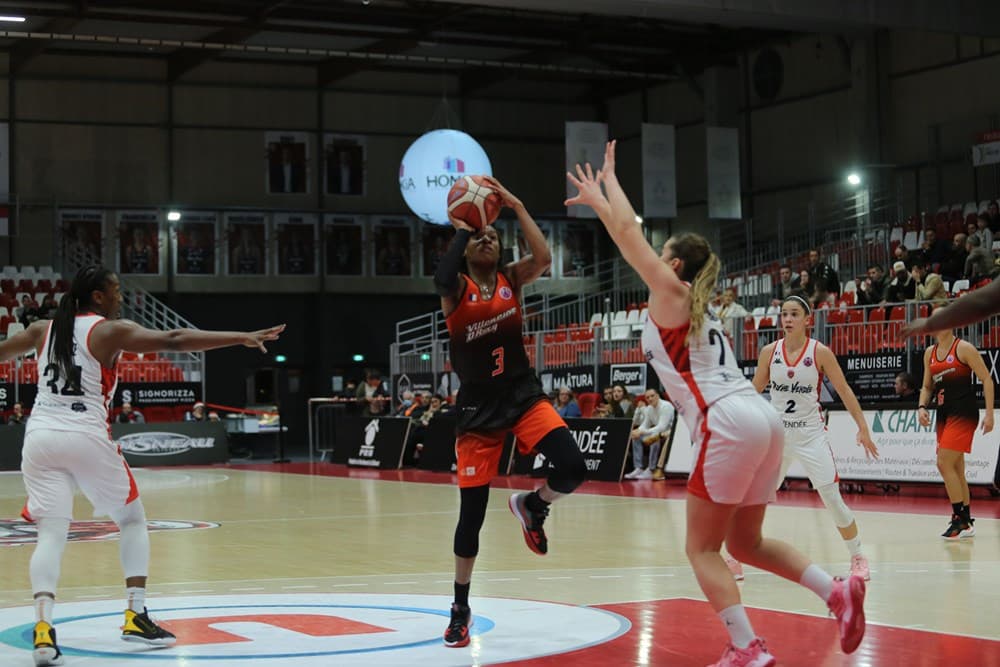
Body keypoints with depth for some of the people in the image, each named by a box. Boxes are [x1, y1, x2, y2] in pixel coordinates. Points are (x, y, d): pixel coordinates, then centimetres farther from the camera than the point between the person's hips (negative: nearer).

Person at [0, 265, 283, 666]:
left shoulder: (42, 330, 16)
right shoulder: (110, 331, -1)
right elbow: (174, 341, -12)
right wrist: (243, 338, -15)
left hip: (39, 438, 4)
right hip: (86, 438, -4)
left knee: (51, 534, 2)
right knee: (132, 519, 15)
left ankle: (43, 627, -19)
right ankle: (136, 616, 8)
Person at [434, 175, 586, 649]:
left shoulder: (511, 279, 3)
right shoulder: (456, 288, -6)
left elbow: (543, 258, -18)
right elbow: (441, 280, -32)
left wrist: (516, 207, -19)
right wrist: (461, 228, -22)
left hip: (522, 393, 2)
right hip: (478, 406, -2)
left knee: (572, 469, -22)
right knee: (471, 511, 0)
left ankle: (531, 506, 14)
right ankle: (460, 607, 18)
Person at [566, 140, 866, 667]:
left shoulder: (672, 292, 4)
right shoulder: (695, 308, 25)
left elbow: (629, 232, 5)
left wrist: (609, 176, 18)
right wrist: (598, 201, 39)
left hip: (729, 424, -9)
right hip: (759, 420, 9)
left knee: (702, 549, -1)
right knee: (745, 543, 18)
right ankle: (838, 592, 3)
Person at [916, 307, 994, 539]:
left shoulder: (964, 348, -9)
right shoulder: (930, 353, 11)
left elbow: (987, 380, -9)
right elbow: (927, 386, 19)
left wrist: (989, 413, -15)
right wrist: (922, 407, 0)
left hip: (964, 413, -7)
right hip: (944, 414, 7)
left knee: (944, 463, -14)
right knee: (956, 469, 9)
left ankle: (960, 520, -7)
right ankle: (966, 522, 17)